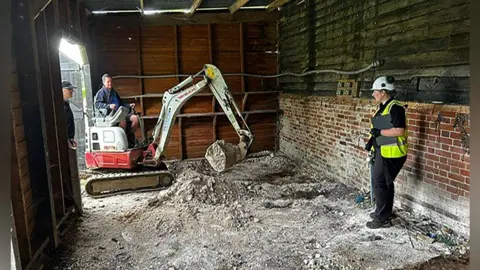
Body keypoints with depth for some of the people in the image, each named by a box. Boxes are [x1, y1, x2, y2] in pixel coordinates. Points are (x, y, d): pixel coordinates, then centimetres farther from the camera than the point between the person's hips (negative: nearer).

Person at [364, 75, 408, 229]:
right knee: (385, 183, 19)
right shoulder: (382, 107, 12)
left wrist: (379, 132, -19)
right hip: (382, 152, 10)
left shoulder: (395, 108, -18)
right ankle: (385, 212, 33)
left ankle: (382, 219, 6)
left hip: (391, 153, -10)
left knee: (379, 183, -5)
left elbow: (399, 131, -25)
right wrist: (372, 140, 8)